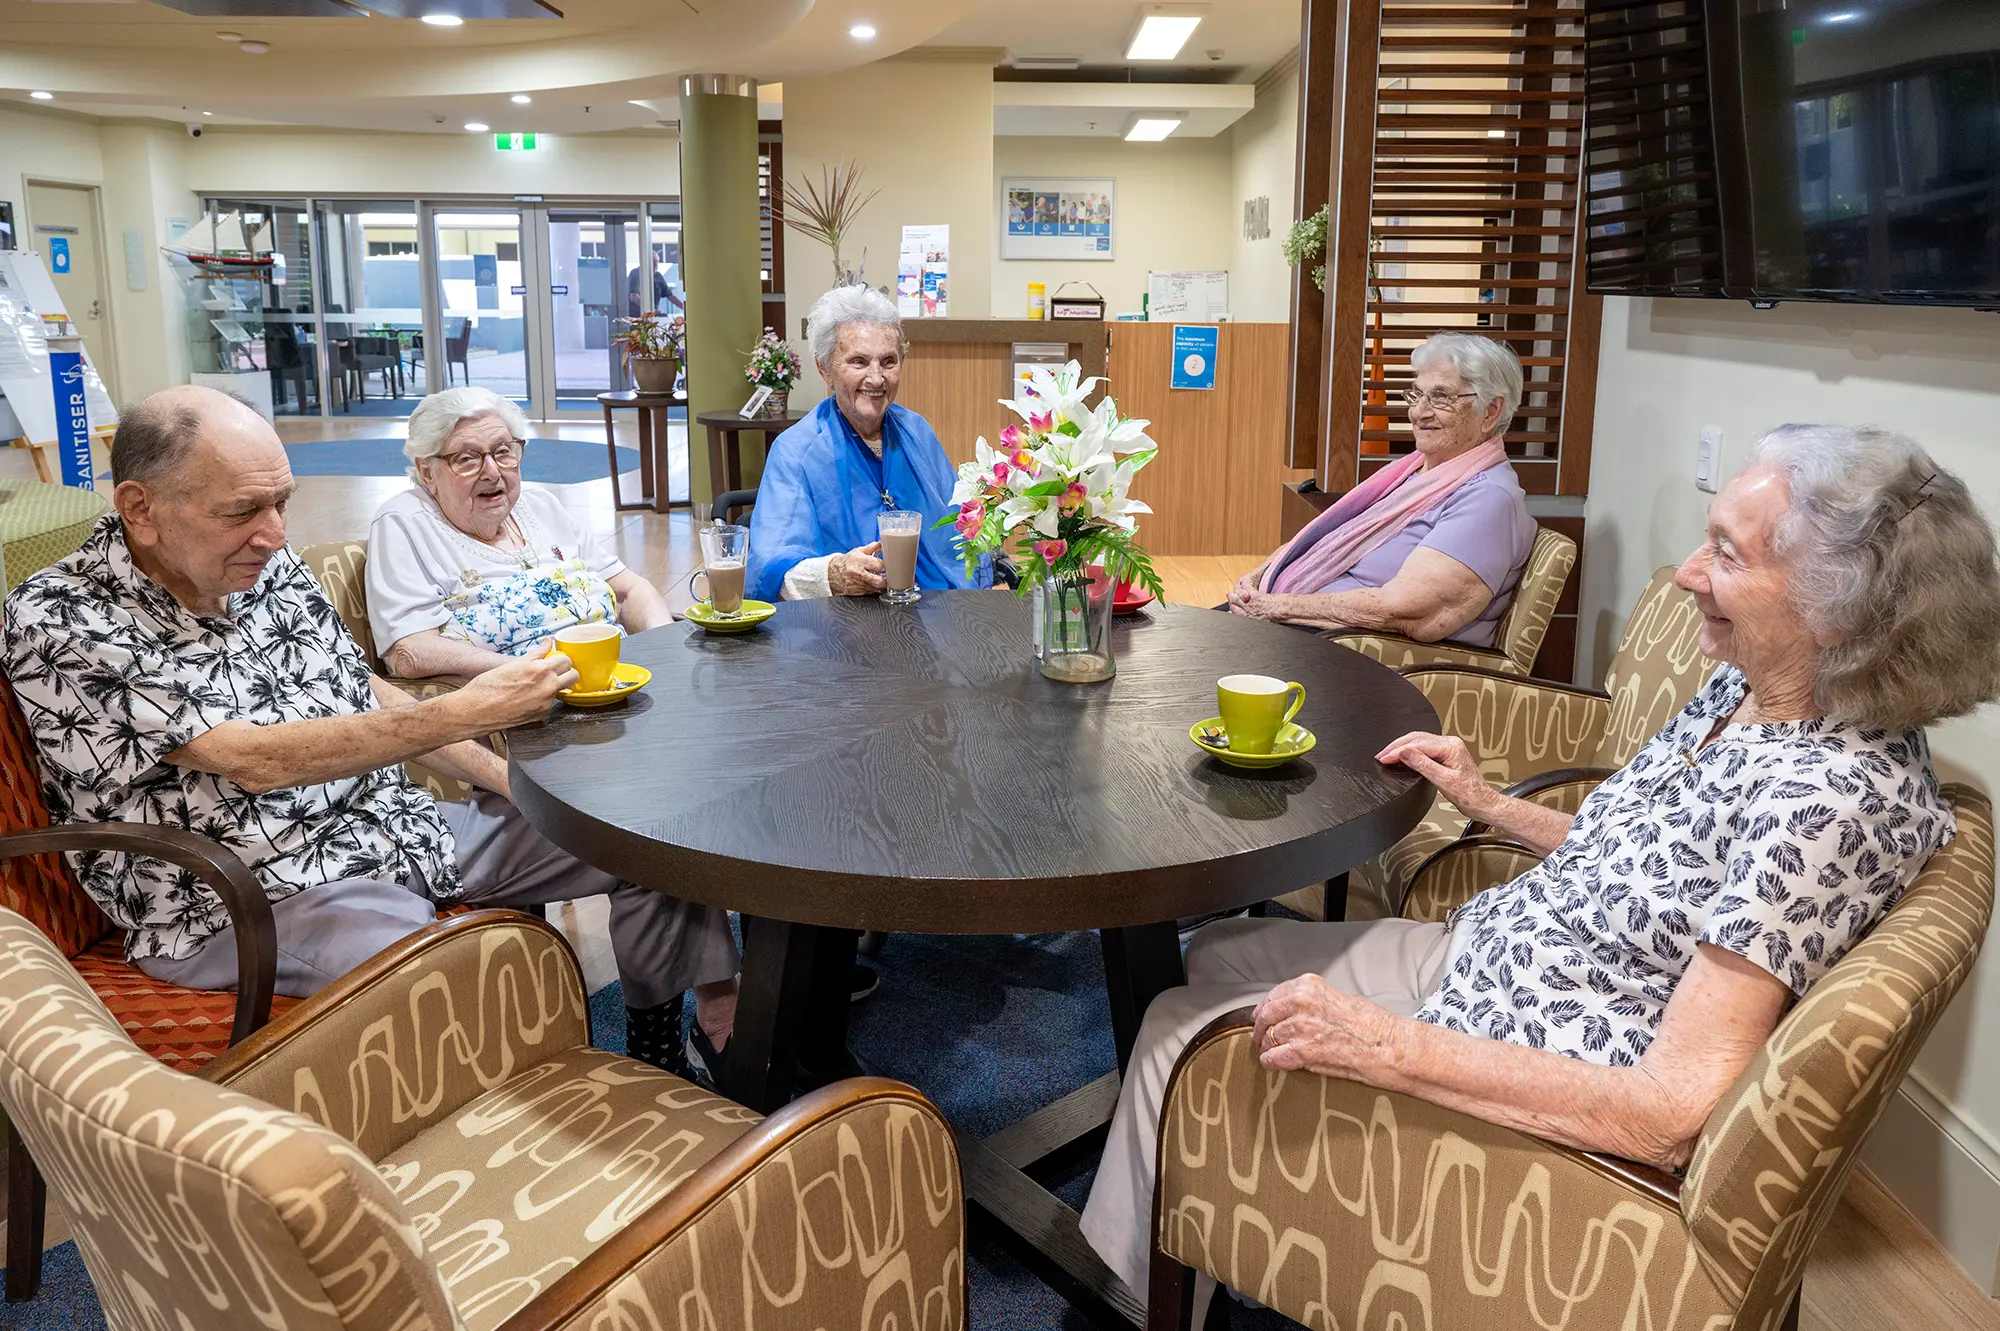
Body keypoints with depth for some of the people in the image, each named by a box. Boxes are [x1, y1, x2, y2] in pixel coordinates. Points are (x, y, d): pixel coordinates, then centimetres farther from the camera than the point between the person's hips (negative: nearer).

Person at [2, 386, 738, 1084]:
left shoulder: (270, 567, 6)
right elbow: (254, 761, -23)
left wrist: (508, 778, 6)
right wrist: (464, 712, -27)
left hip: (389, 827, 8)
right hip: (257, 899, -8)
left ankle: (662, 1067, 19)